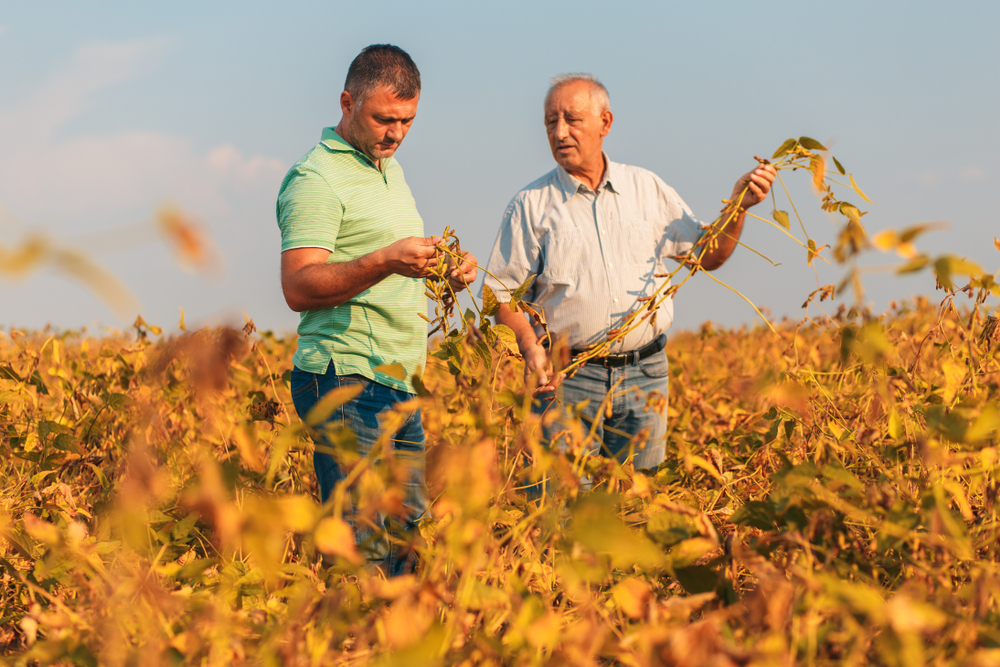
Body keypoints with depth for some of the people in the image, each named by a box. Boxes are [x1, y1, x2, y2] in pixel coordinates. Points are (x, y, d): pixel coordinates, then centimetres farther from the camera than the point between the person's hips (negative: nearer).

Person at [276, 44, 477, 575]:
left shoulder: (389, 169, 20)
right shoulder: (316, 179, -9)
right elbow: (299, 287, -19)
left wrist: (445, 273, 10)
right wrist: (385, 261, -30)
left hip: (399, 384, 9)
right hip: (347, 384, -9)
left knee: (408, 529, 9)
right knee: (360, 544, -12)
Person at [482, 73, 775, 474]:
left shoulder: (648, 189, 10)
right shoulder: (530, 205, 2)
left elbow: (707, 257, 16)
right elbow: (503, 294, 1)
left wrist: (738, 205, 0)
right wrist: (529, 345, -16)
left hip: (644, 376, 2)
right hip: (566, 379, -2)